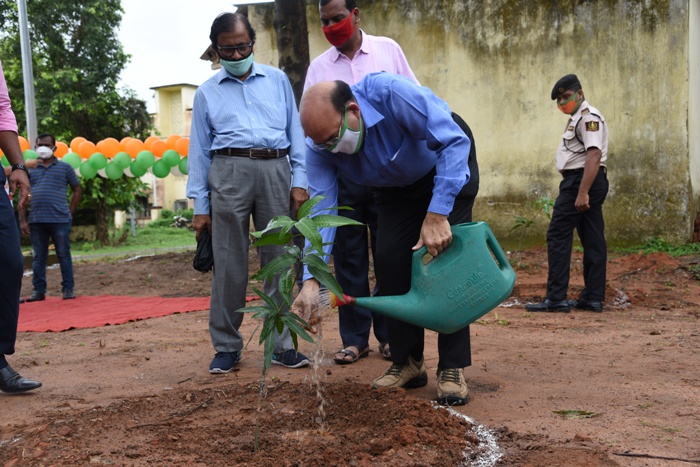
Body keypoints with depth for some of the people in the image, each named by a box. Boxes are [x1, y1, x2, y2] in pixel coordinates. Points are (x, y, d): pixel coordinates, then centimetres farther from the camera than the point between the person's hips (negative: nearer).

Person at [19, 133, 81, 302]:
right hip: (36, 221, 2)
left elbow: (77, 190, 11)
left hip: (60, 220, -2)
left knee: (64, 255, 2)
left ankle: (68, 289, 7)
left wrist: (70, 213, 4)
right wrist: (22, 220, 2)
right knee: (38, 257, 6)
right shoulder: (29, 168, 11)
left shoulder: (64, 167, 7)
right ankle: (38, 290, 12)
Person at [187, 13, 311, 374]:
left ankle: (281, 344, 10)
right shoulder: (207, 93, 12)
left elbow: (295, 132, 11)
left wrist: (299, 181, 2)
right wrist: (200, 206, 5)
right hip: (230, 171, -1)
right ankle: (227, 347, 9)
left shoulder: (277, 80, 14)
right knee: (229, 264, -1)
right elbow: (199, 150, 10)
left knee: (279, 260, 3)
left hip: (276, 170, 1)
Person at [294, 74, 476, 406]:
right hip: (395, 189, 5)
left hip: (448, 167, -4)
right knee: (389, 262, -7)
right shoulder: (319, 146, -24)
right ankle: (408, 363, 7)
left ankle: (453, 368, -8)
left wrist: (437, 214, -43)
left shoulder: (391, 93, -40)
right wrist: (311, 281, -38)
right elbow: (321, 211, -25)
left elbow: (455, 142, -37)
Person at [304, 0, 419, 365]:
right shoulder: (319, 67, 8)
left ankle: (389, 334, 14)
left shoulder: (387, 50, 6)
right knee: (348, 257, 4)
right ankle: (354, 338, 12)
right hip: (342, 171, 1)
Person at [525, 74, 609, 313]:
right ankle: (593, 298, 11)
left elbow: (594, 155, -23)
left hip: (580, 180, -11)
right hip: (592, 183, 11)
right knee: (593, 239, 8)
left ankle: (556, 298, -9)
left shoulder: (588, 116, -11)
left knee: (558, 236, -9)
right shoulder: (579, 118, 21)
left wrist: (582, 192, -29)